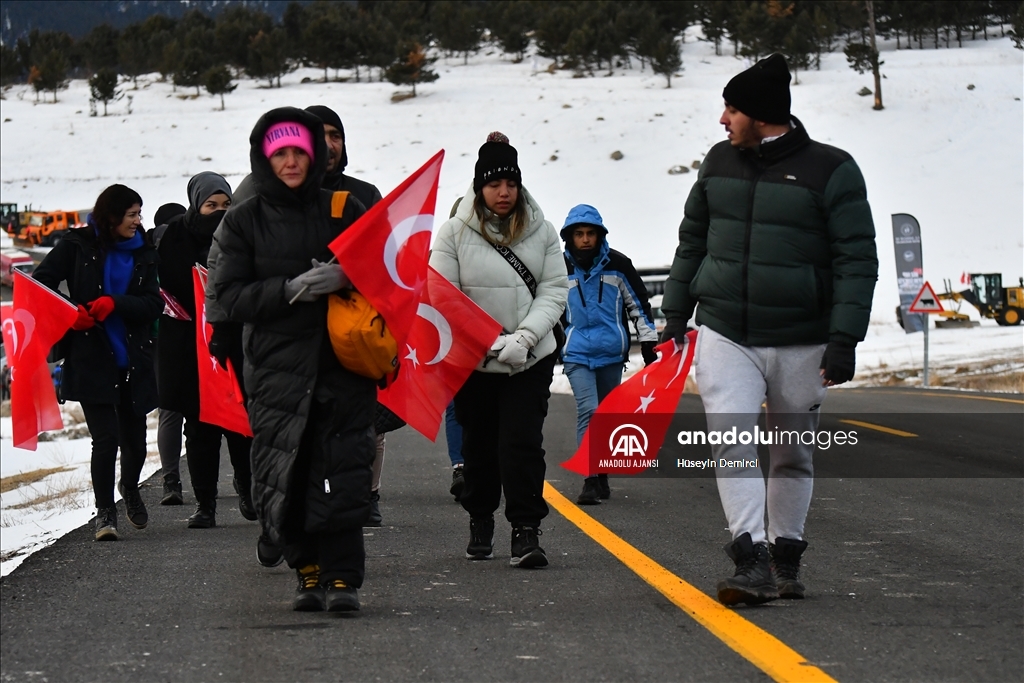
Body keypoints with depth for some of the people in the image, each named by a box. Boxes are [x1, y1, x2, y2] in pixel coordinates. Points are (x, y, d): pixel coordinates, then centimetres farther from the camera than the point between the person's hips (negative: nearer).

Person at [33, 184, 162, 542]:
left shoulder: (143, 254, 8)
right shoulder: (78, 246, 0)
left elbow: (153, 305, 0)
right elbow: (40, 282, 0)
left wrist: (114, 304, -17)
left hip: (134, 360, 3)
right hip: (91, 360, -3)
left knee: (135, 437, 10)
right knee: (106, 437, -11)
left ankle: (130, 487, 42)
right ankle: (105, 512, 2)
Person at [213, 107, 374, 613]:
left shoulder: (345, 210, 9)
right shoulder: (243, 222, 8)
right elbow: (230, 296, 0)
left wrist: (348, 278, -10)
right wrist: (293, 289, -14)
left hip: (342, 363, 0)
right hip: (276, 367, 0)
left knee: (341, 472, -9)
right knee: (284, 476, -2)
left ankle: (343, 576, -5)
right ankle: (308, 571, 13)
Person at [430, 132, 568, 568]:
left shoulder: (541, 231, 2)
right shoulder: (456, 232, -3)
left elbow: (554, 290, -1)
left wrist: (523, 337, -15)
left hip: (531, 361, 0)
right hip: (472, 363, 0)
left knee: (522, 442, -12)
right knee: (479, 444, 13)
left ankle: (526, 532, -11)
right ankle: (480, 521, 32)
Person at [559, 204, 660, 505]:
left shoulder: (617, 264, 0)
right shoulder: (561, 268, -1)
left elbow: (638, 304, 8)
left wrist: (648, 344, 5)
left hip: (612, 354, 2)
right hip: (577, 354, -2)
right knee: (588, 411, -16)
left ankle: (603, 476, 23)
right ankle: (590, 481, -18)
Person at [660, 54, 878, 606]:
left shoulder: (831, 171, -7)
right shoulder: (720, 162, 7)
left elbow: (856, 260, -7)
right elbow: (692, 241, 19)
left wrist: (843, 340, -14)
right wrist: (676, 313, 16)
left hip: (800, 343, -2)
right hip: (724, 335, 2)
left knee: (793, 452, 11)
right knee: (731, 438, -16)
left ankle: (786, 556, 27)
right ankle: (752, 563, -20)